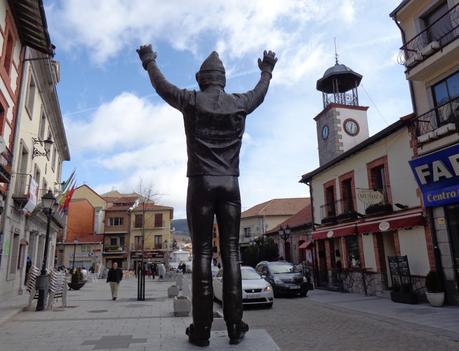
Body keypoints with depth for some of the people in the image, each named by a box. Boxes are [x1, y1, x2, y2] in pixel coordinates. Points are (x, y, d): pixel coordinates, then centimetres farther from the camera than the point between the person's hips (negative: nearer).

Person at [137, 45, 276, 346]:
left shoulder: (191, 101, 6)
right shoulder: (240, 103, 10)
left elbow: (162, 85, 23)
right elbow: (261, 92, 32)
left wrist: (149, 60, 43)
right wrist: (268, 69, 53)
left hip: (201, 183, -1)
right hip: (230, 184, 2)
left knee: (202, 253, -2)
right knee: (231, 252, 1)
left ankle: (202, 329, 0)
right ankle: (235, 326, 4)